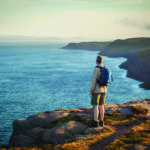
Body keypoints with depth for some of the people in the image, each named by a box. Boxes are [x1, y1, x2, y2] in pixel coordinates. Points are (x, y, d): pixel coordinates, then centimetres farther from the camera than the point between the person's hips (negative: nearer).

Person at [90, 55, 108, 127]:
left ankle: (95, 122, -1)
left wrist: (91, 90, -11)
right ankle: (101, 122, 15)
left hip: (96, 90, -7)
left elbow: (93, 81, -20)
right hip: (103, 90, 7)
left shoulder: (96, 69, -19)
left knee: (95, 106, -1)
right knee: (101, 106, 12)